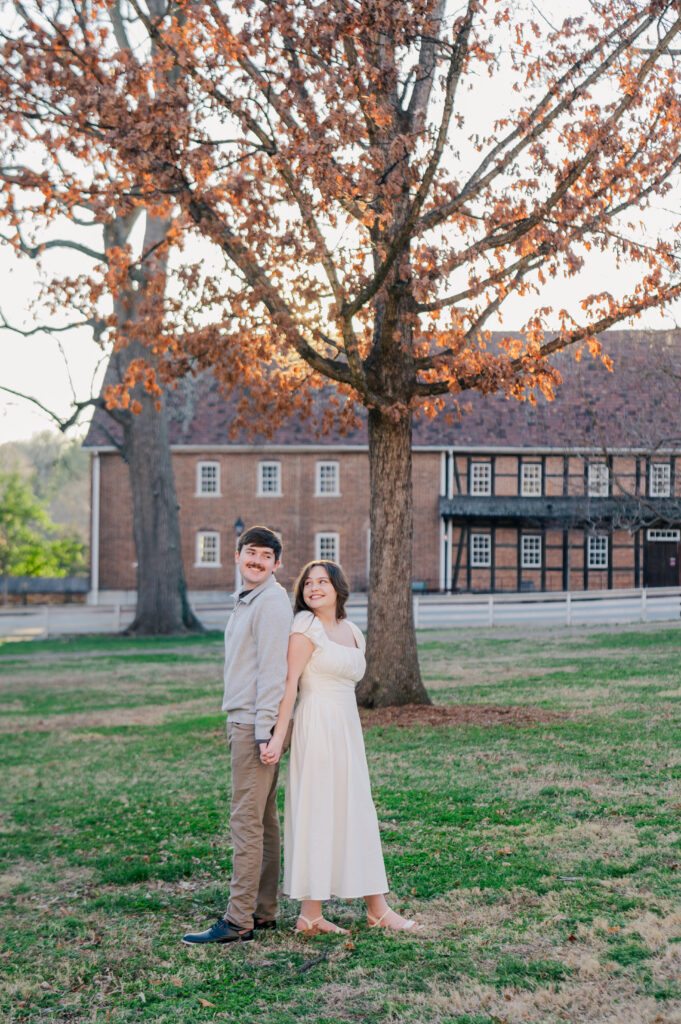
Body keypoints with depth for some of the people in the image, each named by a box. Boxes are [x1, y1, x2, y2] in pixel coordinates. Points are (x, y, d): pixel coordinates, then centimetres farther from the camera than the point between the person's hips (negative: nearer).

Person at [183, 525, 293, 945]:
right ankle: (264, 910, 19)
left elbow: (273, 669, -18)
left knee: (247, 821, -8)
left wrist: (263, 729, -21)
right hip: (243, 721, 10)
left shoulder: (272, 601, -12)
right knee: (264, 819, 13)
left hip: (256, 723, -10)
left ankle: (239, 920, -6)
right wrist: (246, 725, 18)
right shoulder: (245, 601, 19)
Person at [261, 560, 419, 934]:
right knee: (317, 812, -4)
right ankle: (310, 914, 3)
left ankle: (377, 908, 17)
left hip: (347, 730, 8)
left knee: (356, 813, 10)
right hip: (316, 728, -8)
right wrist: (278, 735, -20)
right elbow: (289, 682, -14)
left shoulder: (352, 631, 14)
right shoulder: (306, 626, -8)